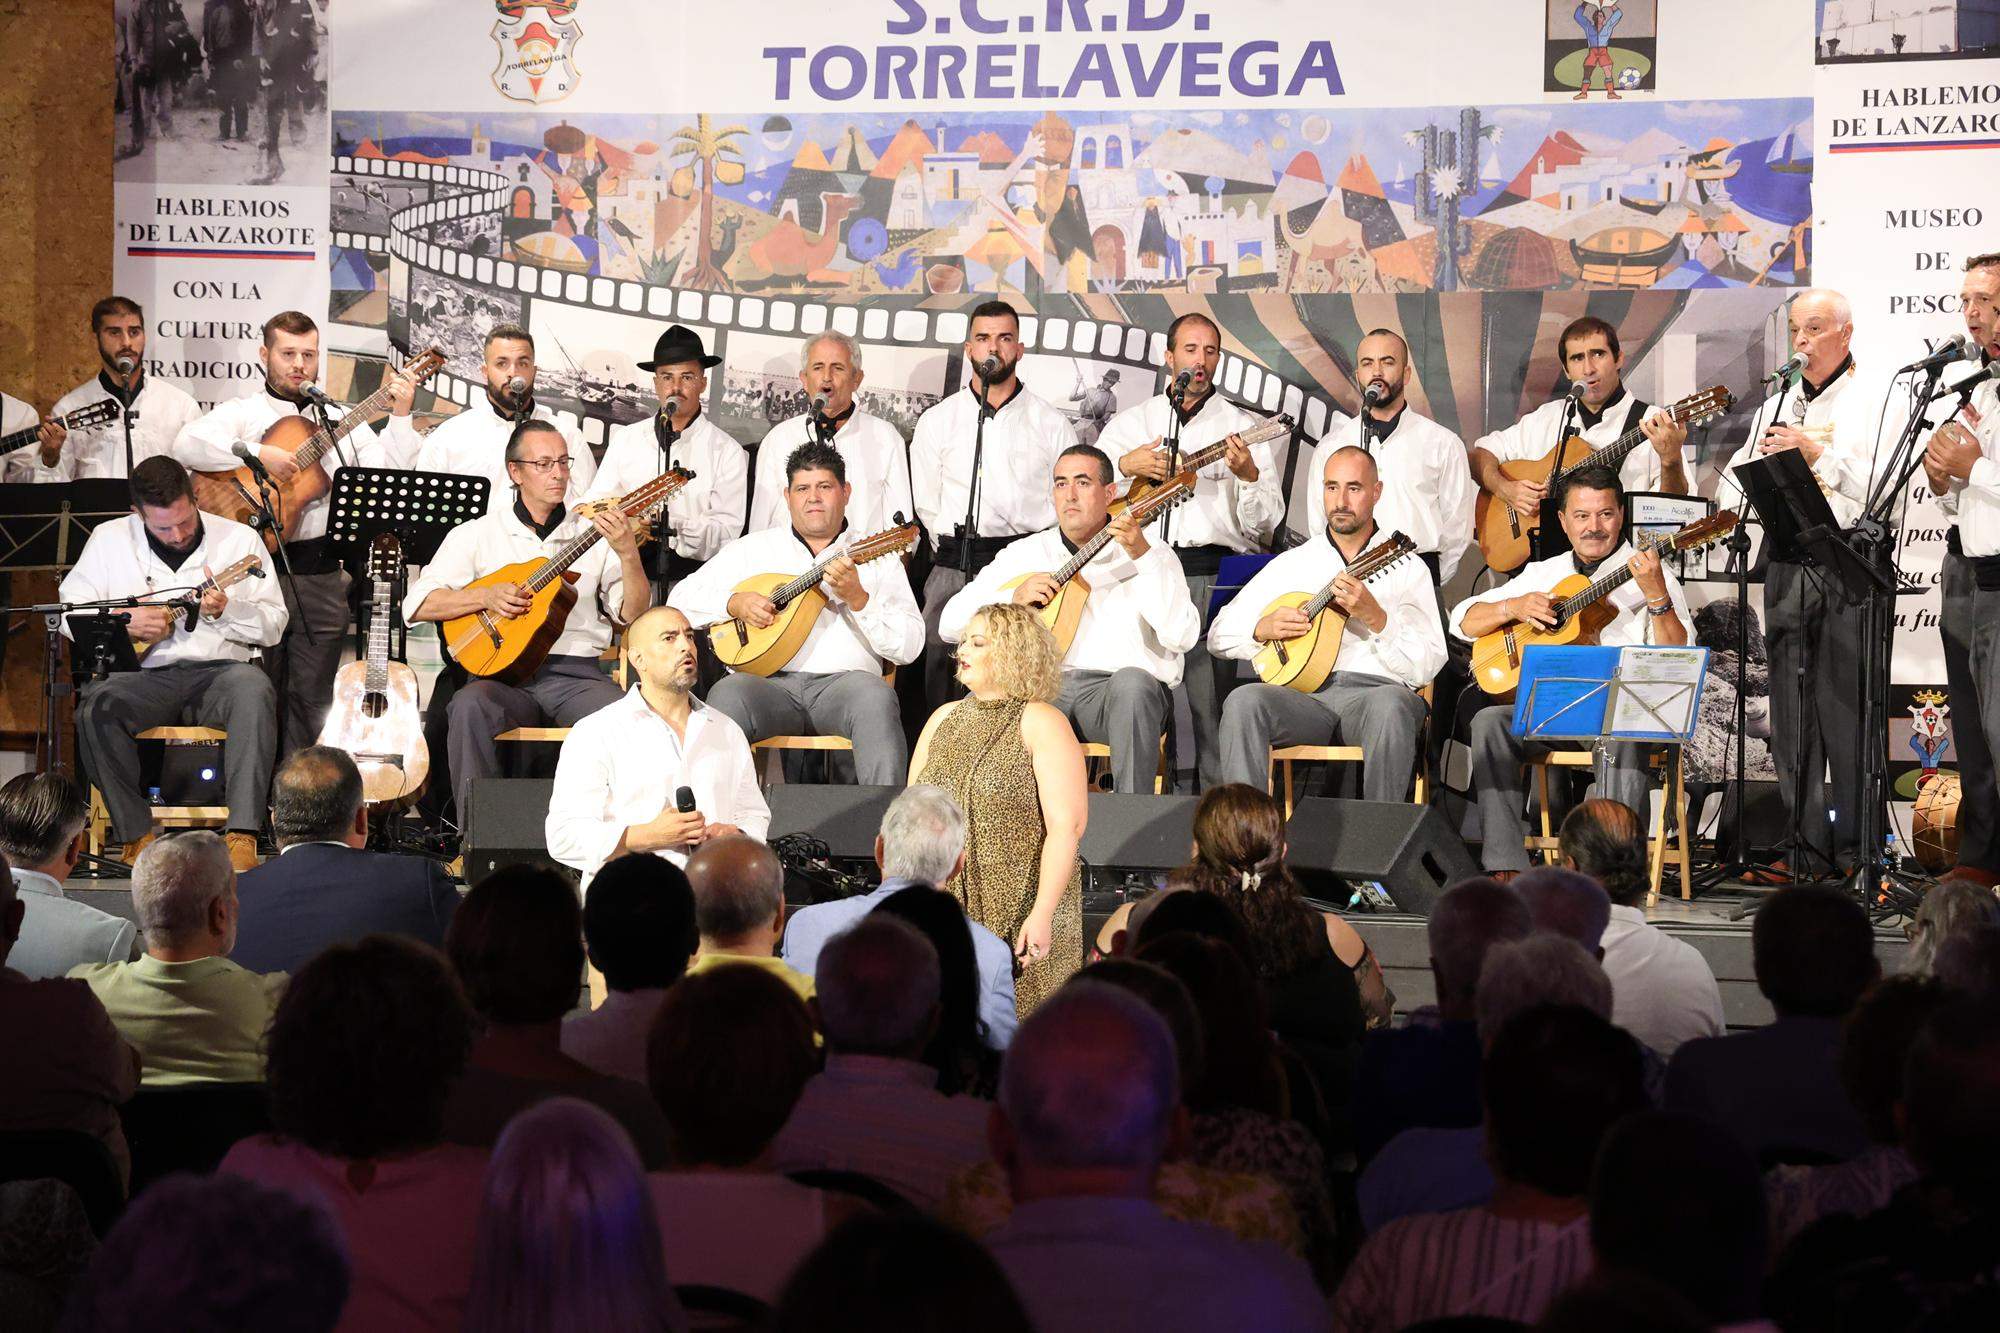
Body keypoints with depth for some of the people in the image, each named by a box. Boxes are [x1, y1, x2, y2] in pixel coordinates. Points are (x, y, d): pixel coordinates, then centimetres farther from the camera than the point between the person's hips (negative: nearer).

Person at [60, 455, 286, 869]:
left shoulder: (240, 539, 6)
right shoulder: (109, 540, 9)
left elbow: (273, 626, 5)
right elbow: (69, 612, 9)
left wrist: (226, 610, -15)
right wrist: (125, 622, -8)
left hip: (217, 672, -1)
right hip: (143, 676, 1)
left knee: (254, 688, -35)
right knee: (97, 708, -32)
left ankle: (243, 835, -39)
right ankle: (137, 835, -20)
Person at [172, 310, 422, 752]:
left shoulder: (341, 422, 14)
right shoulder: (243, 413, 3)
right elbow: (187, 445, -17)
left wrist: (400, 417, -6)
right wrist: (259, 454, -22)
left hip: (321, 575, 3)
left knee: (312, 702, 6)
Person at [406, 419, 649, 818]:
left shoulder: (593, 535, 15)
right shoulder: (477, 534, 13)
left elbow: (633, 616, 5)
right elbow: (416, 605, 6)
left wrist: (628, 553, -10)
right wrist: (485, 597, -7)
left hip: (576, 672, 1)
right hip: (506, 675, 0)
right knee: (471, 706, -35)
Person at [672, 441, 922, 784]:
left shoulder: (874, 552, 14)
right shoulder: (754, 547, 20)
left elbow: (909, 648, 4)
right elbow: (683, 598, 18)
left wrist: (857, 598, -10)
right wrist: (735, 603, -1)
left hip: (843, 681, -1)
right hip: (769, 681, 1)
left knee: (876, 699, -36)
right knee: (727, 697, -34)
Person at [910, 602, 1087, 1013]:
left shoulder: (1040, 724, -5)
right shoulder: (944, 719, 15)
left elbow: (1066, 826, -13)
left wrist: (1042, 915, -20)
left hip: (1014, 916, -5)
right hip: (941, 909, 6)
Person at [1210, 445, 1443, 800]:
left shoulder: (1406, 569, 14)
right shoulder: (1291, 563, 22)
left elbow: (1427, 667, 2)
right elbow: (1219, 635, 19)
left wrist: (1376, 617, -11)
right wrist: (1262, 629, -1)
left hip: (1371, 689, -2)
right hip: (1302, 690, 2)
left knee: (1391, 705, -38)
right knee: (1243, 701, -30)